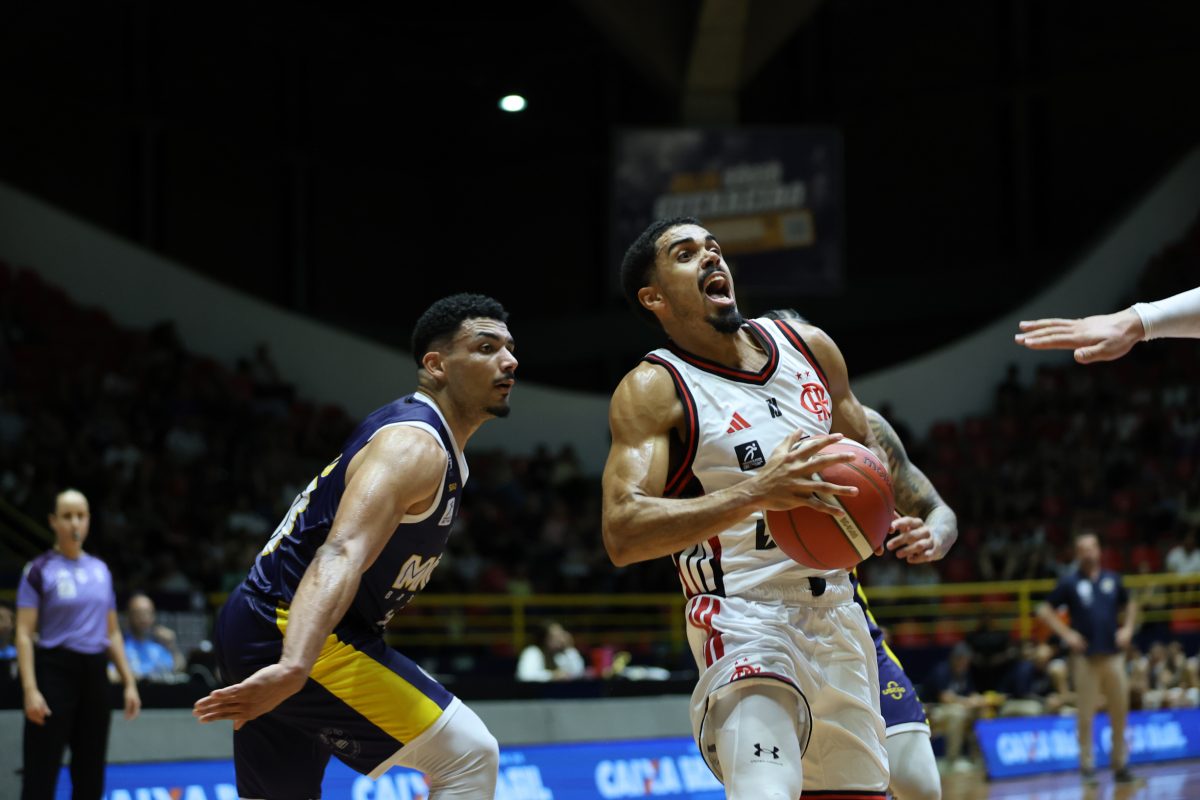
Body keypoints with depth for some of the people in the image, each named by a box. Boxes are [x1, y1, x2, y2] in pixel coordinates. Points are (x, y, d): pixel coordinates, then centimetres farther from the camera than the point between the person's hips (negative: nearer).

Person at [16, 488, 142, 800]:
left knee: (90, 772, 8)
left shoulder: (100, 570, 12)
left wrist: (129, 682, 10)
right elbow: (24, 634, -9)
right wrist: (30, 689, -20)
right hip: (54, 670, -5)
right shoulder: (40, 570, -4)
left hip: (95, 673, 6)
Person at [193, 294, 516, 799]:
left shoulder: (418, 436, 16)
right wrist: (294, 667, -48)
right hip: (290, 631, -11)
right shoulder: (413, 446, -17)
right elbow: (340, 555, -33)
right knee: (468, 753, -14)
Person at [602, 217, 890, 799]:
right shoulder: (653, 390, -11)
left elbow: (867, 448, 22)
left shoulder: (809, 347, 7)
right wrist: (754, 494, -34)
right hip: (746, 622, -6)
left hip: (837, 613, 7)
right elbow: (622, 533, -24)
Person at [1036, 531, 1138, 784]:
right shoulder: (1070, 583, 1)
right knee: (1086, 714, -4)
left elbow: (1129, 604, 25)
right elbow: (1044, 610, 3)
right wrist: (1066, 634, -6)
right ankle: (1087, 765, 3)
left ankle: (1120, 763, 15)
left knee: (1120, 710, 4)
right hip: (1085, 656, -3)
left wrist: (1128, 628, 8)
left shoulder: (1112, 580, 10)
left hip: (1113, 655, 3)